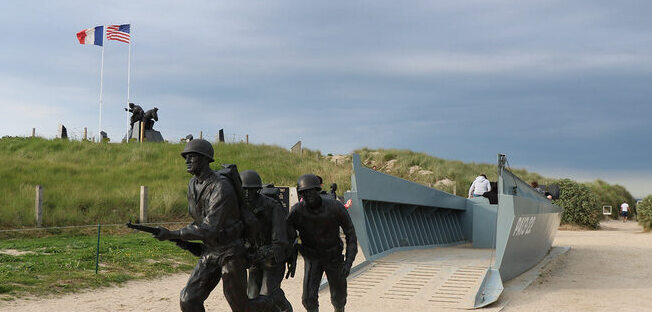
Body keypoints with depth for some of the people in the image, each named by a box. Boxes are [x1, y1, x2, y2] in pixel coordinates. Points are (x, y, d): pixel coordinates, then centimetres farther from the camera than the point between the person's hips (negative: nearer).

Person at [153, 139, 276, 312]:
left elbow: (209, 229, -30)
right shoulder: (193, 184, 4)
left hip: (230, 252, -7)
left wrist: (172, 234, -29)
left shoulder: (221, 187, -24)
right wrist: (181, 236, 7)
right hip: (209, 251, 7)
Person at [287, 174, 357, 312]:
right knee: (309, 298, -15)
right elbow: (289, 237, -8)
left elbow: (350, 234, -13)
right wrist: (292, 260, -23)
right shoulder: (296, 211, -21)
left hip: (333, 256, 0)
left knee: (338, 298, 12)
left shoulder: (335, 207, -23)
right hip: (312, 258, 0)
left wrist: (349, 261, -21)